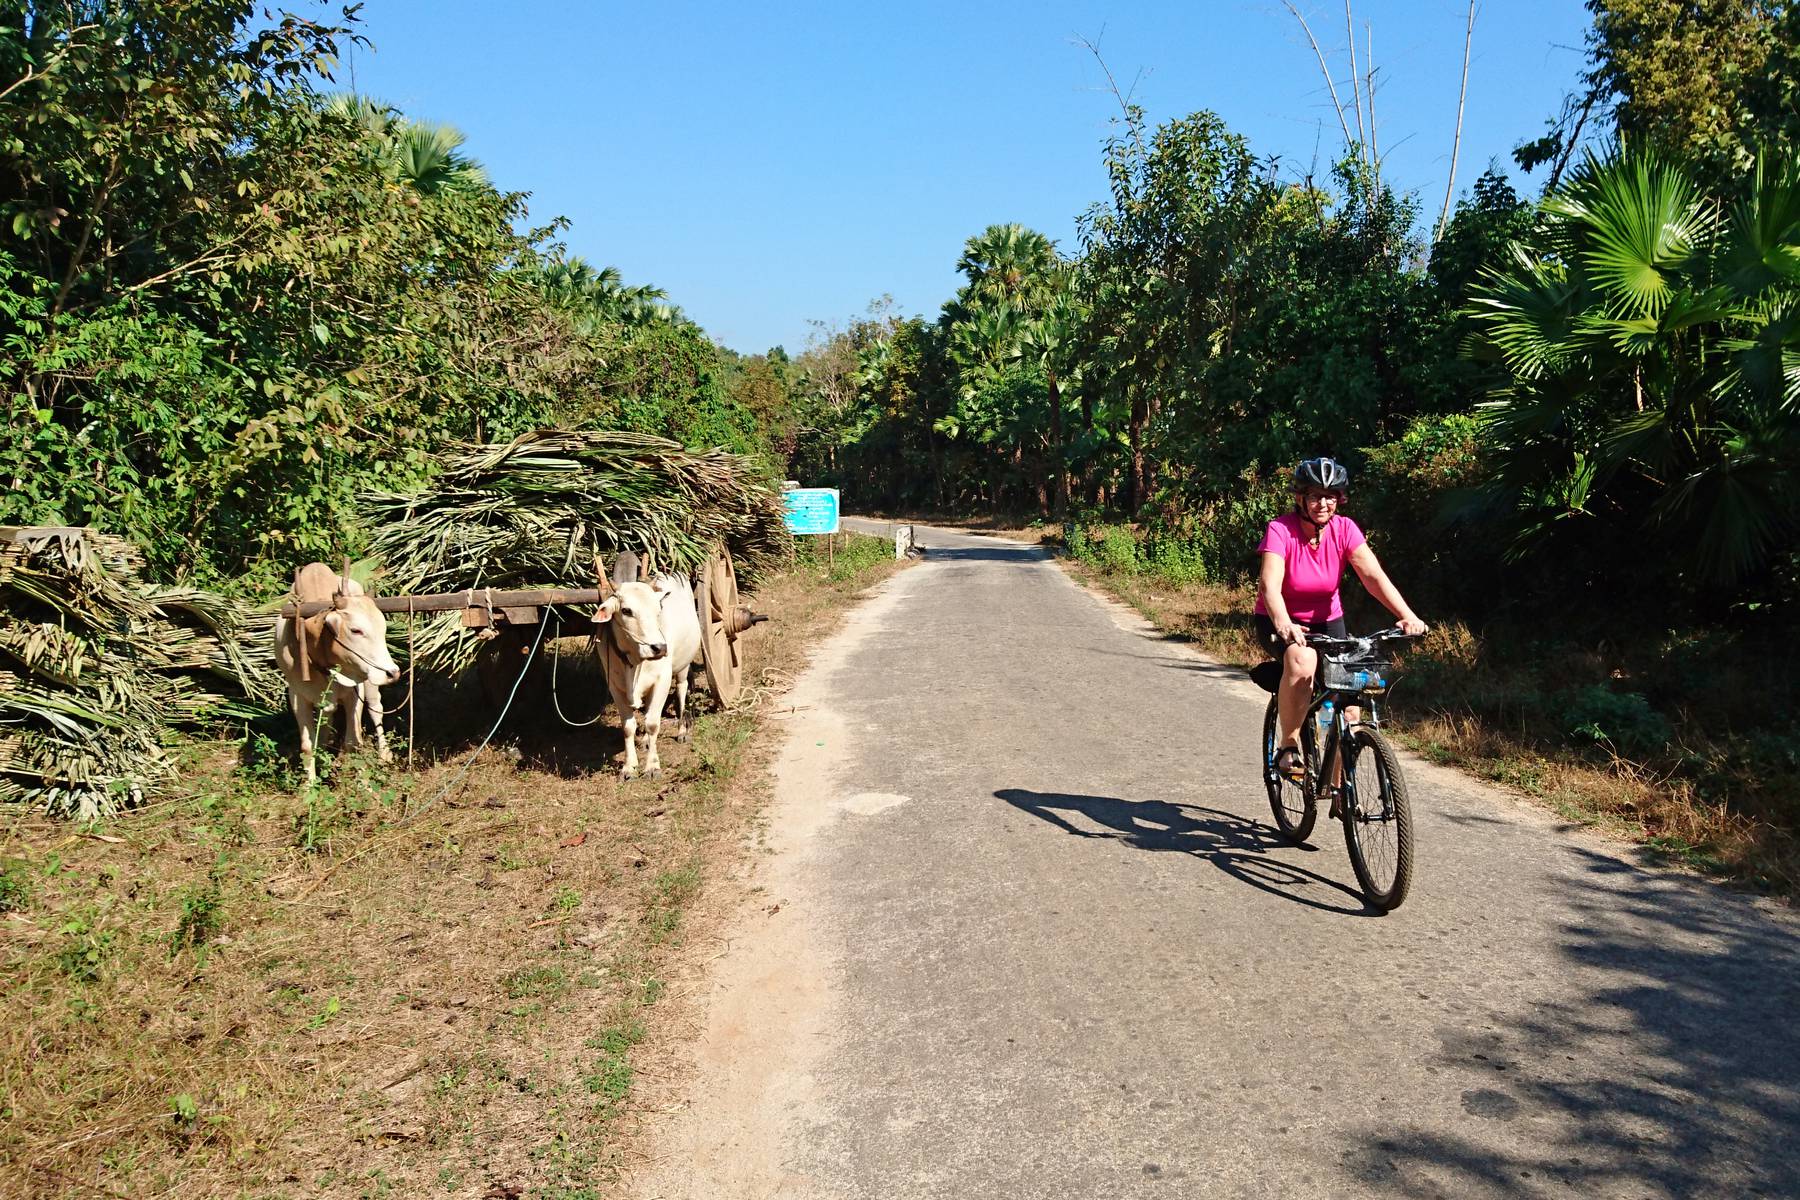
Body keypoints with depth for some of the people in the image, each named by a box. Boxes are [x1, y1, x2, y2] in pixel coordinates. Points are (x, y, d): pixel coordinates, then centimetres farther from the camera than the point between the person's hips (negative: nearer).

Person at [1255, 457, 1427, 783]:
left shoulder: (1344, 529, -12)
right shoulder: (1280, 530, -21)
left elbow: (1373, 574, -23)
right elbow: (1270, 584, -36)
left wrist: (1407, 615, -39)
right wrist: (1283, 624, -55)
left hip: (1326, 622, 4)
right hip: (1280, 622, -3)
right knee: (1302, 661, -37)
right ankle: (1288, 747, -19)